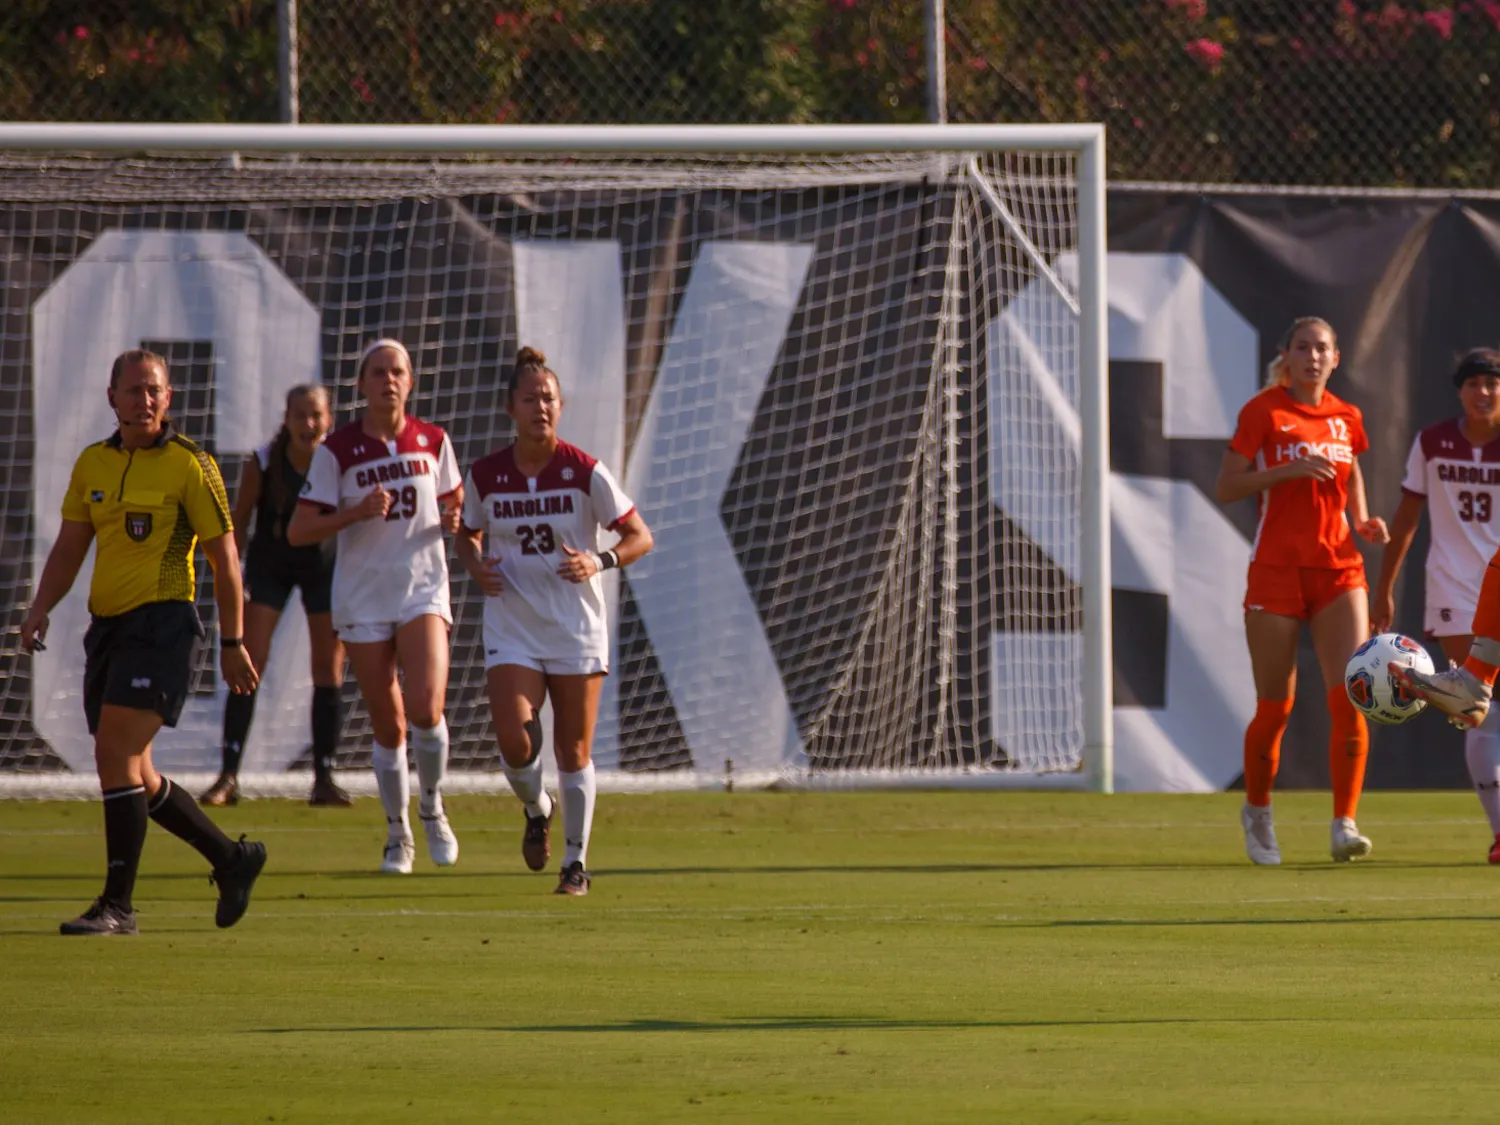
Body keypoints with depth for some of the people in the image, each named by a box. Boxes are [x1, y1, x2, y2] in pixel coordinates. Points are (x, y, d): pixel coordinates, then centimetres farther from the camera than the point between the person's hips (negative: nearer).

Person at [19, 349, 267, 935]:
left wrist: (232, 643, -3)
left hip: (161, 623, -7)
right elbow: (69, 547, 15)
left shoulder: (189, 465, -6)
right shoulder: (92, 464, 11)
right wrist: (39, 610, -1)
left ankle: (118, 904, -13)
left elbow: (224, 557, -3)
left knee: (116, 755, -17)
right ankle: (232, 859, 28)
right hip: (107, 624, 7)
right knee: (133, 775, 10)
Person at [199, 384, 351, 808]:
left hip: (325, 566, 1)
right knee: (249, 662, -11)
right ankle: (228, 776, -11)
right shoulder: (263, 463, -19)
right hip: (269, 564, -1)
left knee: (329, 670, 0)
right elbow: (237, 523, -8)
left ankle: (324, 779, 8)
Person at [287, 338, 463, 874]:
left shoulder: (433, 442, 4)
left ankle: (432, 808, 6)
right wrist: (358, 513, -20)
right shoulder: (337, 451, -4)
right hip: (362, 597, -1)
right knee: (388, 726, 2)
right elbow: (298, 531, -6)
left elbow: (453, 505, 19)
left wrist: (455, 520, -6)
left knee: (425, 708, -19)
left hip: (423, 589, 1)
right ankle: (397, 834, 21)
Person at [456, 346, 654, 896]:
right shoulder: (485, 475, 0)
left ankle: (576, 860, 17)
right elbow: (468, 534, 18)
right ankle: (536, 810, 18)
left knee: (574, 750, 2)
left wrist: (599, 562, -19)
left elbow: (640, 536, -1)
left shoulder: (584, 472, -6)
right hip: (511, 628, 1)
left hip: (576, 629, -1)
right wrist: (476, 566, -4)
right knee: (513, 741, -15)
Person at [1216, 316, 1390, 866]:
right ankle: (1257, 812, 26)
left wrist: (1363, 522, 6)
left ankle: (1344, 825, -12)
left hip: (1338, 570, 3)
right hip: (1276, 569, -3)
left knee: (1350, 697, -13)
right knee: (1275, 708, 2)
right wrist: (1289, 469, -19)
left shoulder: (1345, 418, 9)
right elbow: (1226, 487, -6)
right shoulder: (1264, 412, -4)